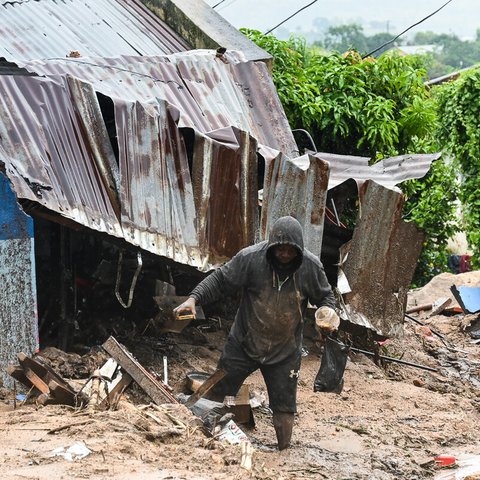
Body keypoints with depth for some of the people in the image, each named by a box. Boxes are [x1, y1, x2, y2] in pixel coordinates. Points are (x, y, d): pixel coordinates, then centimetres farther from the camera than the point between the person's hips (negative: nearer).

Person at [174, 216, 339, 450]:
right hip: (244, 343, 0)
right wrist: (194, 298, -24)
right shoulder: (251, 258, -19)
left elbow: (325, 295, 6)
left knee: (284, 406, 6)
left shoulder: (311, 266, -11)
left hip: (284, 351, 1)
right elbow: (220, 280, -11)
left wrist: (327, 308, -16)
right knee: (217, 392, 8)